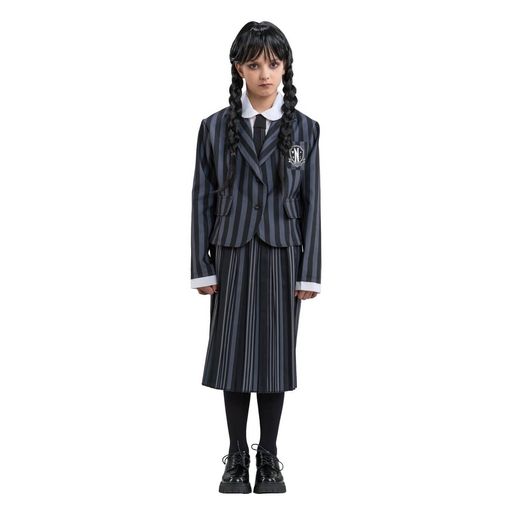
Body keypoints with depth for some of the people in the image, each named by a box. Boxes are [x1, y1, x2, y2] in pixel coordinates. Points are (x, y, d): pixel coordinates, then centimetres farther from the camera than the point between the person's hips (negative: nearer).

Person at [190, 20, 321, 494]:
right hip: (232, 255, 0)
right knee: (233, 355, 3)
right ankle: (237, 458, 15)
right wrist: (203, 267, -2)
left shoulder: (305, 129, 1)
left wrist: (309, 273, -3)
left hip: (281, 256, 0)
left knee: (275, 356, 5)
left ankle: (269, 459, 17)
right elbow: (204, 200, 2)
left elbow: (311, 203, 1)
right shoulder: (216, 127, 2)